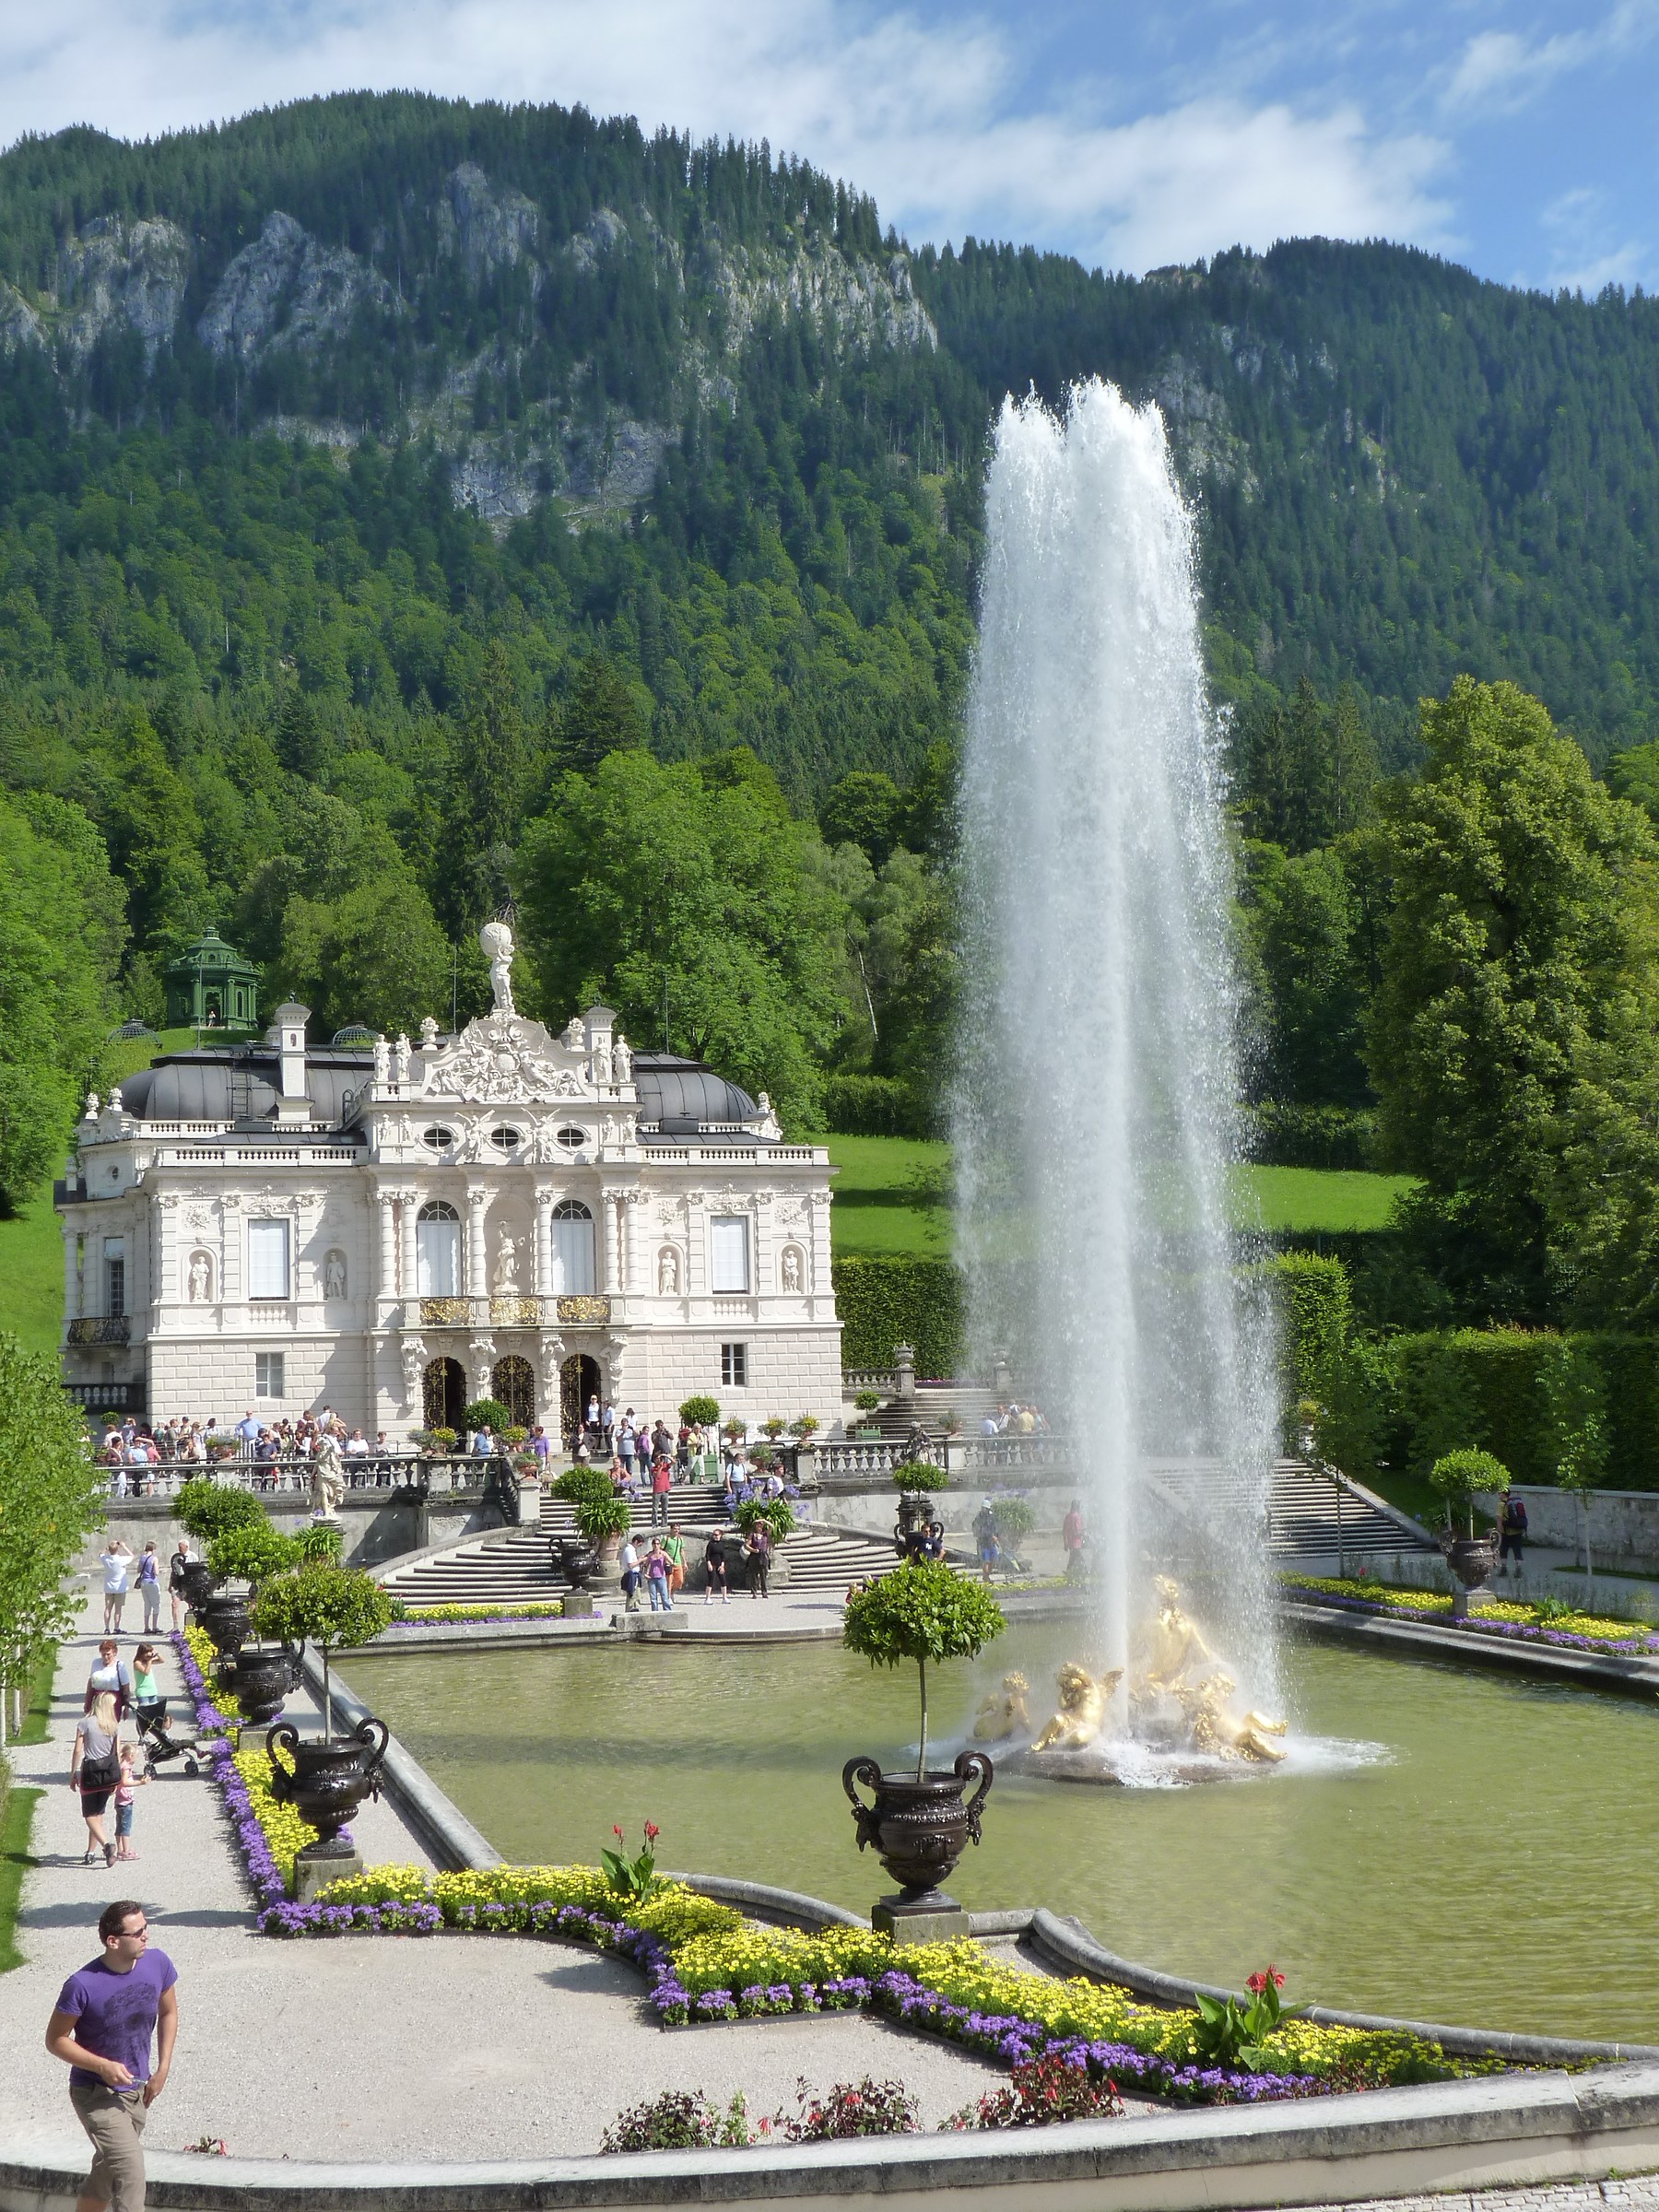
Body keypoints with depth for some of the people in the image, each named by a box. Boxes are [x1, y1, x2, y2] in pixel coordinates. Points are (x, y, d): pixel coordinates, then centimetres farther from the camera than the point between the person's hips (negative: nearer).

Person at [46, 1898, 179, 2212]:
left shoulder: (158, 1964, -11)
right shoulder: (82, 1985, -26)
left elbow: (168, 2013, 7)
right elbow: (55, 2039, -14)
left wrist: (163, 2069, 1)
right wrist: (103, 2066, -25)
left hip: (137, 2090, 6)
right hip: (96, 2094, -6)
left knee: (108, 2172, 20)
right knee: (130, 2173, -16)